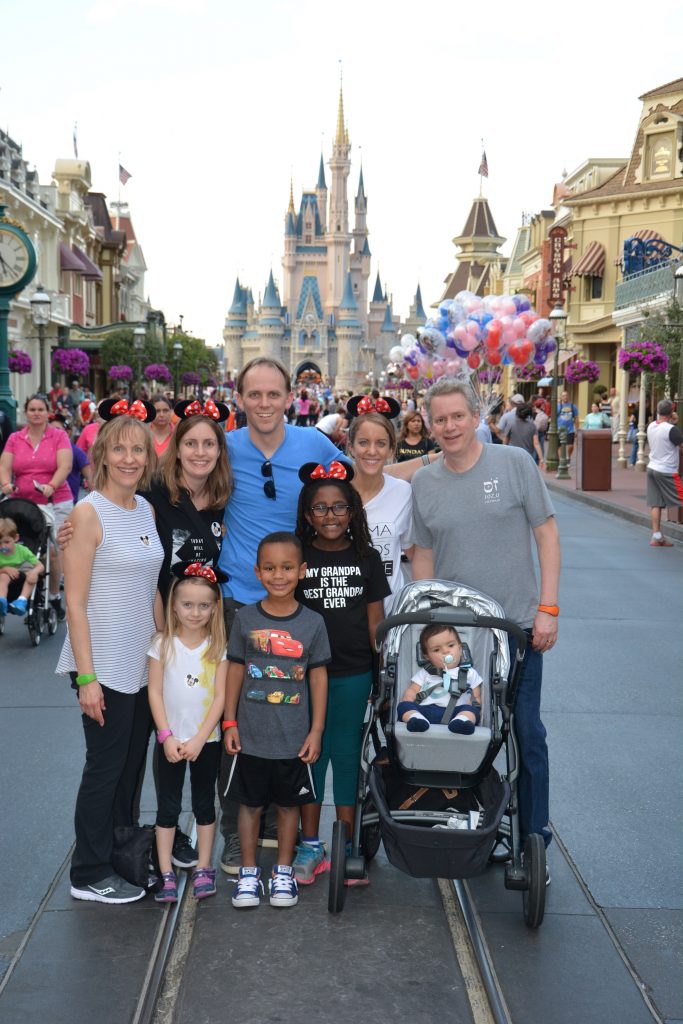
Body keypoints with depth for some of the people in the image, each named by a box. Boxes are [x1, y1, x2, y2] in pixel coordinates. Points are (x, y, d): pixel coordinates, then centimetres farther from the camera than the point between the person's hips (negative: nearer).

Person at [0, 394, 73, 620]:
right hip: (22, 504, 2)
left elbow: (65, 466, -11)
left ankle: (54, 597, 12)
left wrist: (51, 486, -28)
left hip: (56, 503, -2)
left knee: (52, 550, -5)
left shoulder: (59, 436, 1)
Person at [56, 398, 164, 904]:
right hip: (104, 666, -7)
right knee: (105, 766, 3)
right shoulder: (89, 513, -14)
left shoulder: (146, 510, 7)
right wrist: (87, 676, -18)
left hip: (143, 664, 7)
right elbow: (75, 603, -16)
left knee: (132, 763, 16)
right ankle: (90, 875, 18)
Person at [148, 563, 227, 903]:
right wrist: (167, 737, -12)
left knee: (204, 804, 11)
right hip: (171, 740, 0)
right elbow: (155, 693, -5)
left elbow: (220, 696, -7)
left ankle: (203, 869, 20)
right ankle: (166, 875, 10)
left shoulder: (218, 647, -4)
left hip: (206, 740, 0)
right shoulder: (162, 644, -4)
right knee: (168, 807, 5)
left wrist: (198, 740, -13)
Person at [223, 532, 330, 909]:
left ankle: (283, 872, 29)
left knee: (289, 804, 13)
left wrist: (316, 730, -2)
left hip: (295, 738, 0)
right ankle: (248, 872, 26)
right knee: (250, 804, 12)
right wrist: (229, 722, 0)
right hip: (251, 736, 0)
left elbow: (318, 677, 0)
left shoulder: (312, 623, -6)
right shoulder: (246, 619, -4)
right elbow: (236, 670, 2)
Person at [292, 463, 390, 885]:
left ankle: (346, 846, 17)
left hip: (354, 672, 0)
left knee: (347, 753, 7)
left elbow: (375, 620, 6)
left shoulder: (367, 558, 4)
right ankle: (310, 845, 17)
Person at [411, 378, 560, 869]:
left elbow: (546, 533, -4)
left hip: (517, 625, -3)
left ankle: (533, 836, 18)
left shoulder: (515, 463, -5)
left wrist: (548, 608, -9)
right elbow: (423, 554, 11)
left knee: (525, 733, 4)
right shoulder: (423, 483, 4)